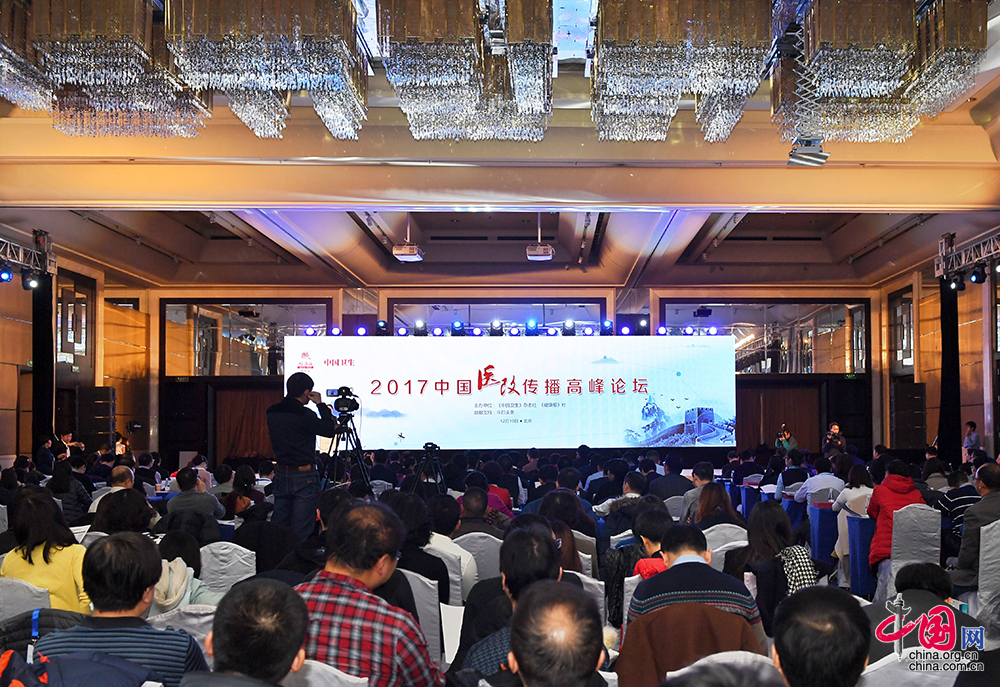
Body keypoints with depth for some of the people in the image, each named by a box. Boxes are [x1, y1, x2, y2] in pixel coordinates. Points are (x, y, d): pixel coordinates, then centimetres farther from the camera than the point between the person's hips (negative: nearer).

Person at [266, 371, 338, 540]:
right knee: (301, 530, -2)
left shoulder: (272, 413, 5)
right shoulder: (303, 415, -18)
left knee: (278, 525, 14)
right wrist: (321, 405, -1)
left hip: (280, 474, 7)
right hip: (304, 475, -7)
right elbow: (330, 430, -9)